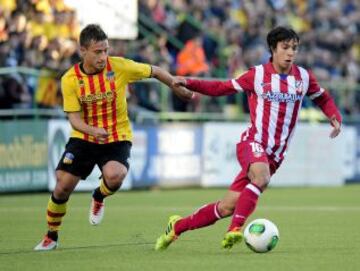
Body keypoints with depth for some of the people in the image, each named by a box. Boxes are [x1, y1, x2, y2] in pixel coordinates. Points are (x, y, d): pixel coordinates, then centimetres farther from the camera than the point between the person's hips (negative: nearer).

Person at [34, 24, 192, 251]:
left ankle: (99, 198, 7)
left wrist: (180, 90, 7)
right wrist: (93, 130, -33)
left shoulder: (119, 66, -14)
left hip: (117, 138, -1)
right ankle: (51, 237, 19)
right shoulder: (70, 79, -12)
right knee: (63, 186, -6)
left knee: (114, 176, -31)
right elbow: (74, 118, -13)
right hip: (83, 138, 1)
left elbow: (155, 71, 0)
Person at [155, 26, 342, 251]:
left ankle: (178, 226, 12)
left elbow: (323, 99, 22)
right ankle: (235, 230, -32)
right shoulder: (258, 75, -2)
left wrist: (335, 118, 2)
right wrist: (188, 83, -5)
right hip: (253, 143, -3)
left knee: (227, 207, -2)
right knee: (262, 178, -38)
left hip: (275, 154, 3)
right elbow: (221, 88, 6)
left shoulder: (304, 77, 5)